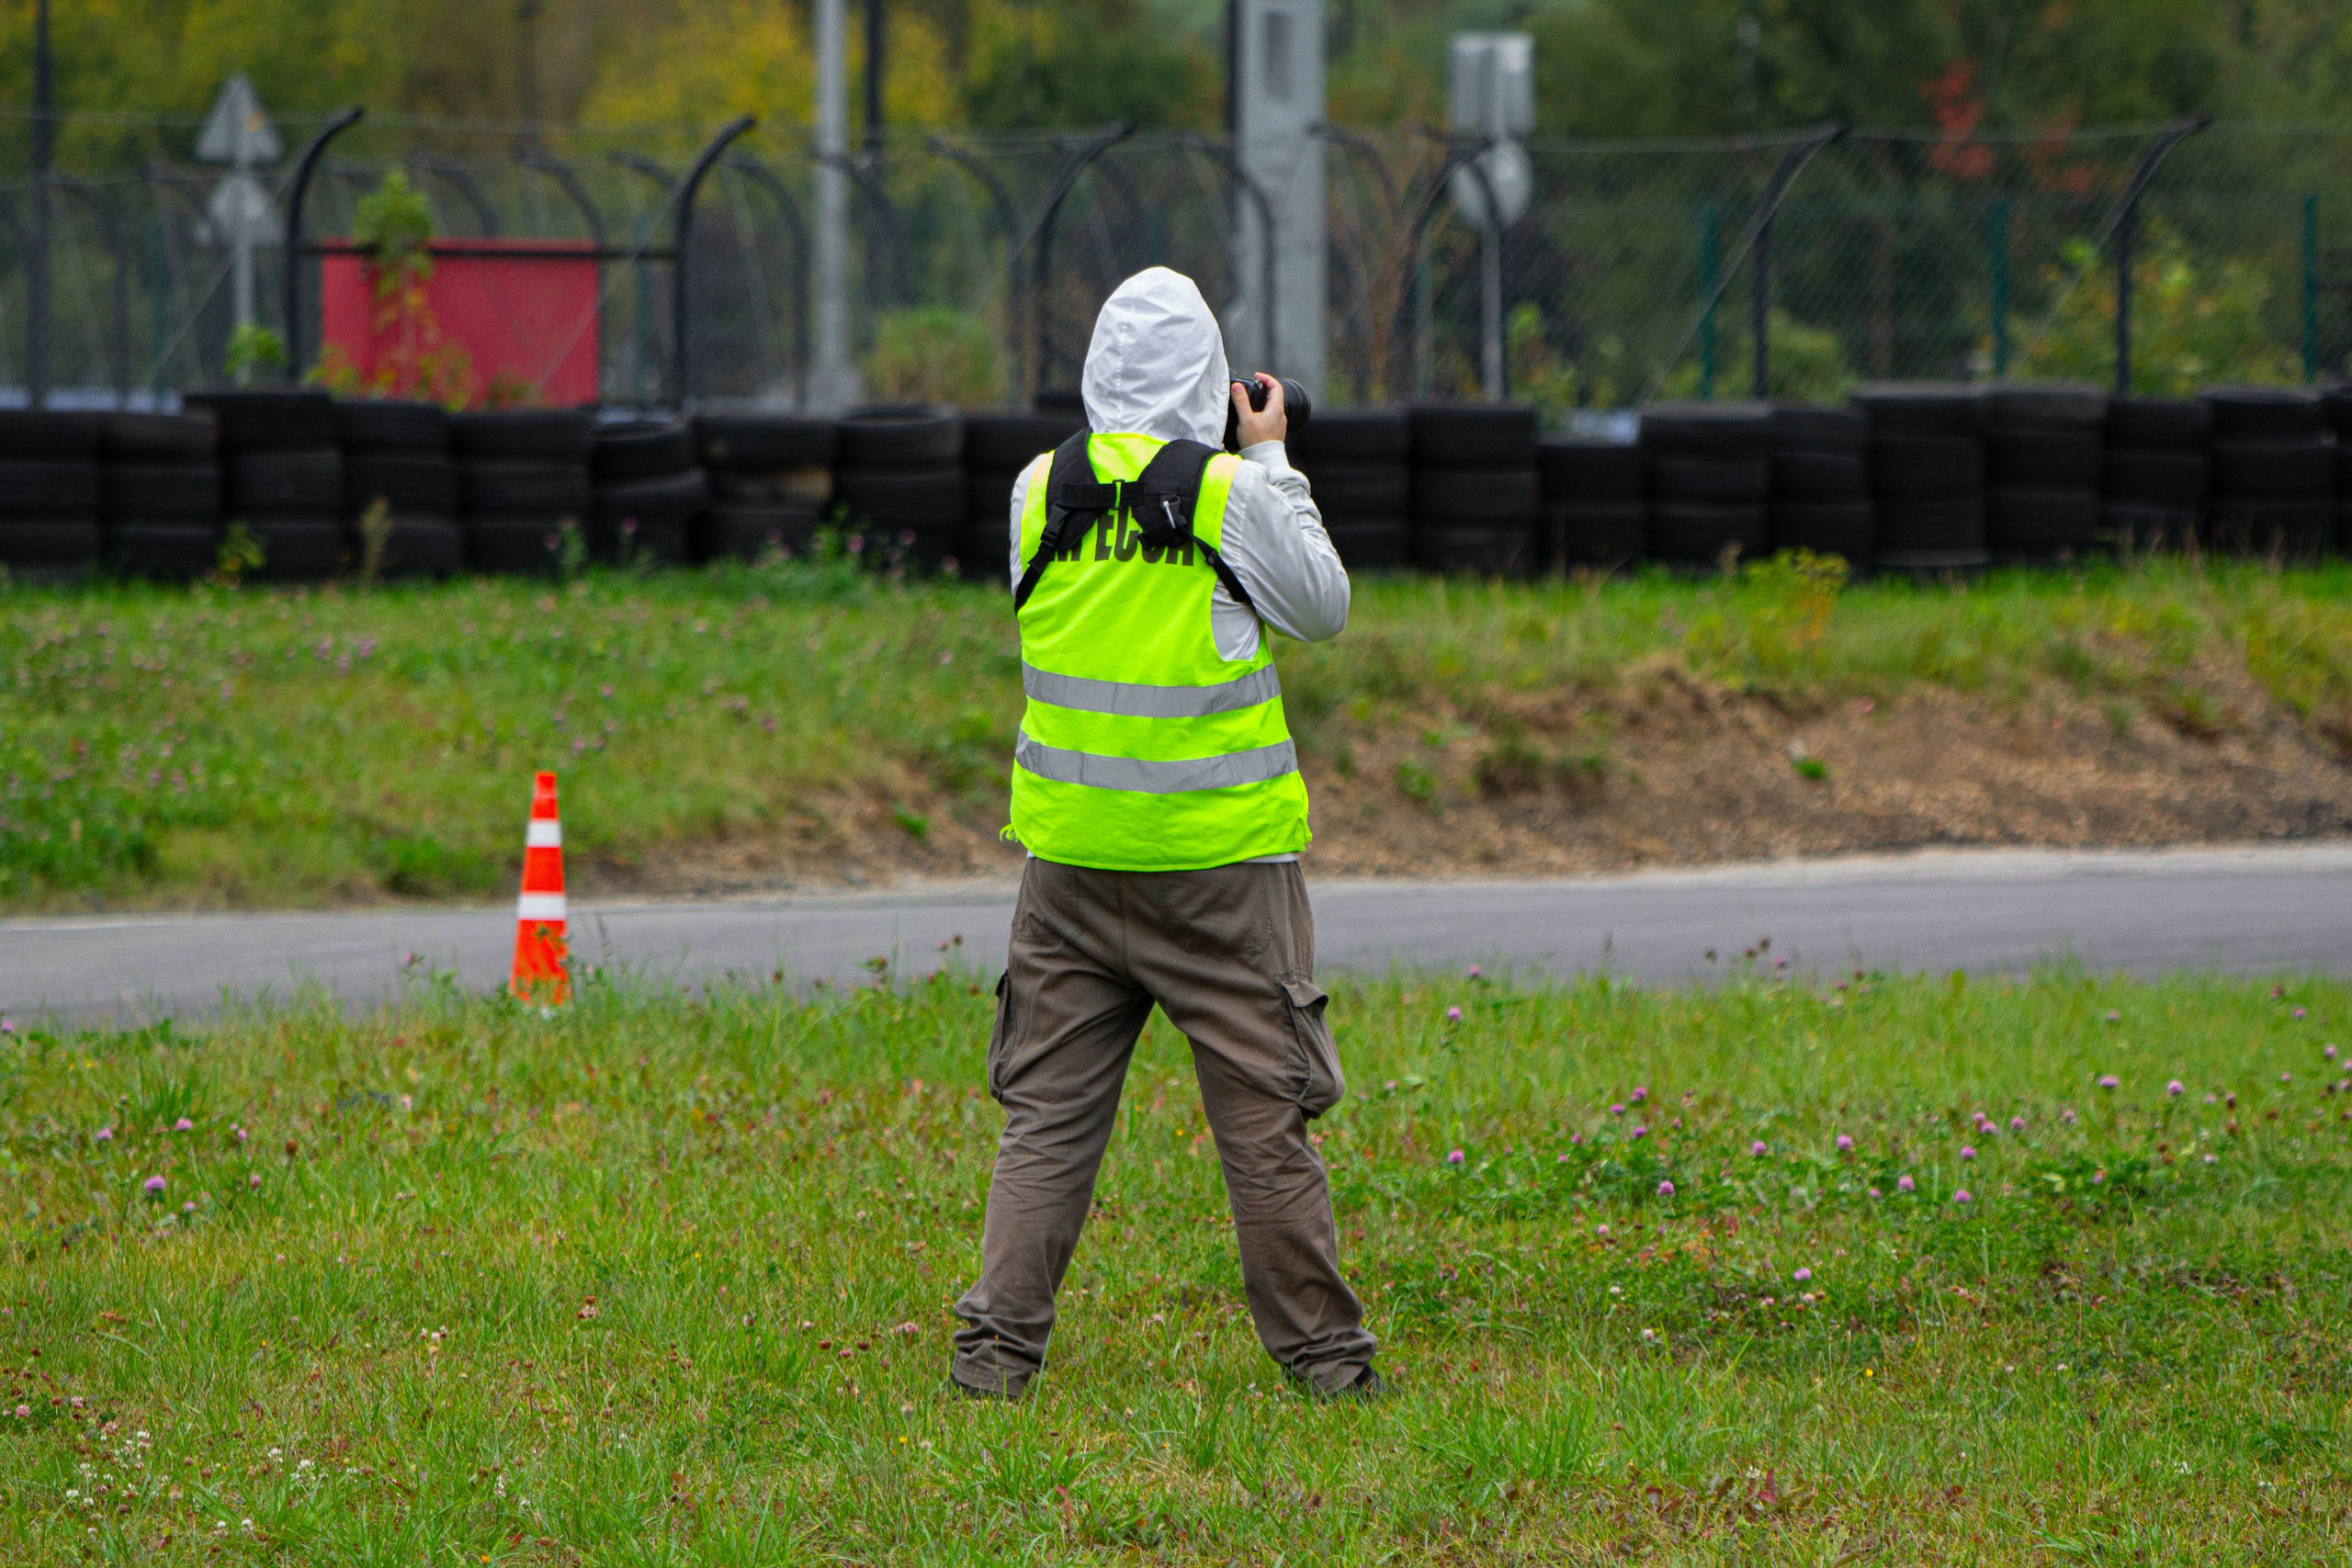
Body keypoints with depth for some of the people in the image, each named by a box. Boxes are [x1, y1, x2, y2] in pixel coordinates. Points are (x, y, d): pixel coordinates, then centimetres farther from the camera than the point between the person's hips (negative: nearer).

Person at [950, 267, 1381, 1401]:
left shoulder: (1041, 490, 1)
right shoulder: (1227, 492, -10)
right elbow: (1321, 607, 2)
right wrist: (1274, 463, 8)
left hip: (1072, 852, 3)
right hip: (1219, 850, -3)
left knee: (1048, 1111, 8)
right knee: (1263, 1114, 4)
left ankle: (997, 1346, 2)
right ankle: (1319, 1351, 10)